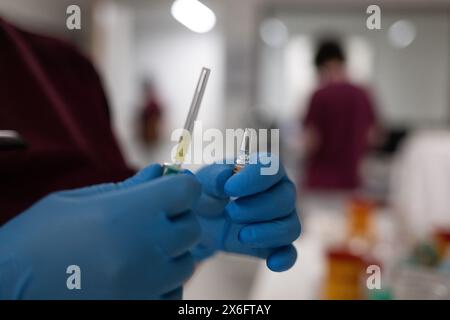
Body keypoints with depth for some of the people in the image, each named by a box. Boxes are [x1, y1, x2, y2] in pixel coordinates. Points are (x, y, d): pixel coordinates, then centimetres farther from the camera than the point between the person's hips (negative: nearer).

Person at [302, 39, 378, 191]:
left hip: (321, 180, -5)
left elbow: (311, 143, -13)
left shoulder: (321, 95, -13)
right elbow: (370, 136, 10)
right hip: (351, 178, 5)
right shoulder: (363, 95, 3)